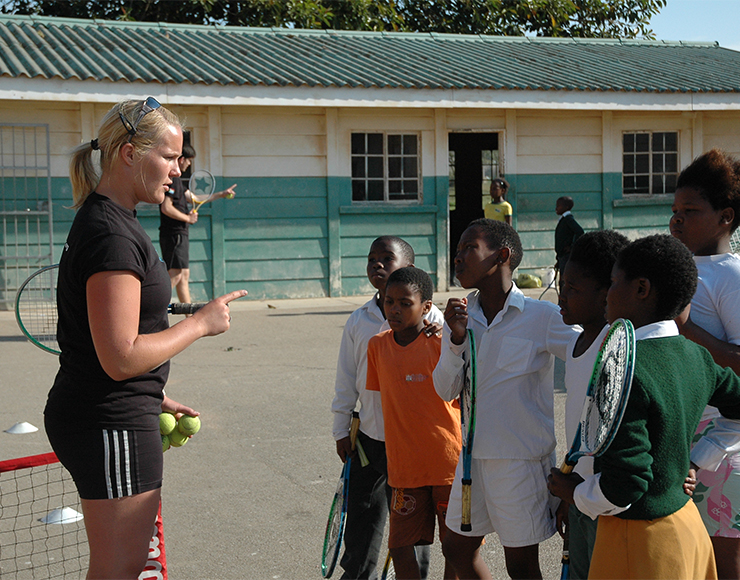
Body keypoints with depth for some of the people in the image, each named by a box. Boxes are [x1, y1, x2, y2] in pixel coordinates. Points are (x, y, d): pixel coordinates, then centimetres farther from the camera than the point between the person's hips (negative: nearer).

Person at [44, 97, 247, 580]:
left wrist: (154, 398, 19)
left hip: (115, 417, 11)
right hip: (110, 426, -11)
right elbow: (121, 358, -25)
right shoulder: (112, 234, -21)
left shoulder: (105, 220, 13)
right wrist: (202, 323, -14)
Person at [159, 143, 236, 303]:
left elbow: (195, 198, 27)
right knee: (174, 275, -14)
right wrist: (188, 218, -11)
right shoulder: (172, 178, -13)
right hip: (174, 234, -11)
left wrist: (221, 194, 31)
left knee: (184, 275, 12)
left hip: (180, 235, 11)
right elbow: (166, 208, -21)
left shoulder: (176, 179, 19)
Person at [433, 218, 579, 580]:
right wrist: (456, 339, -14)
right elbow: (446, 391, 1)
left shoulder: (542, 317, -13)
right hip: (472, 455, 6)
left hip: (522, 459, -6)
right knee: (457, 549, 19)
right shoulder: (460, 315, 4)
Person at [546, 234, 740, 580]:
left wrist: (576, 494, -7)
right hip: (686, 522, 8)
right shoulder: (697, 357, 0)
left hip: (639, 540, -8)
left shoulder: (623, 371, -24)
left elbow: (625, 483, -25)